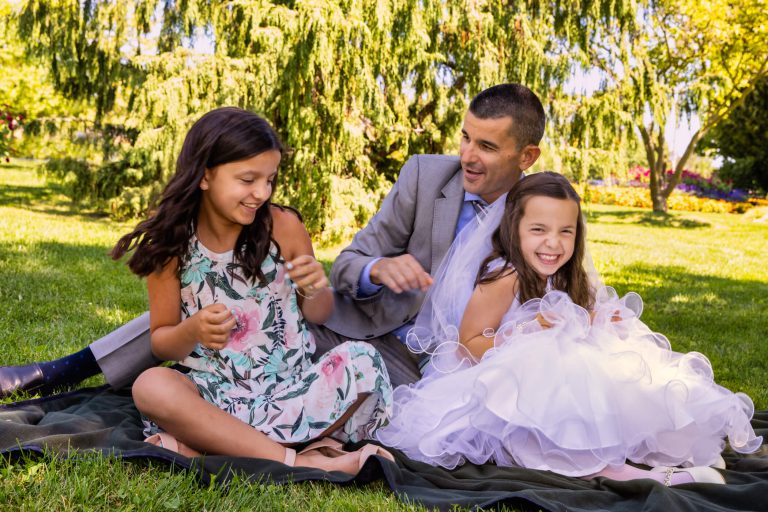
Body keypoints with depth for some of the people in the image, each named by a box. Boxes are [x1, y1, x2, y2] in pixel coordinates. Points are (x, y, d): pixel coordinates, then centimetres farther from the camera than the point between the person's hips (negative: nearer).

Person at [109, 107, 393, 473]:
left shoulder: (283, 226, -3)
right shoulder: (171, 244, -4)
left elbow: (319, 317, 9)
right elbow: (161, 342, 3)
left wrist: (315, 291, -15)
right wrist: (192, 332, -20)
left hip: (292, 386, 1)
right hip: (217, 394, -1)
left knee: (363, 360, -26)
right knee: (150, 386, -31)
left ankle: (202, 447, -26)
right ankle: (292, 461, -27)